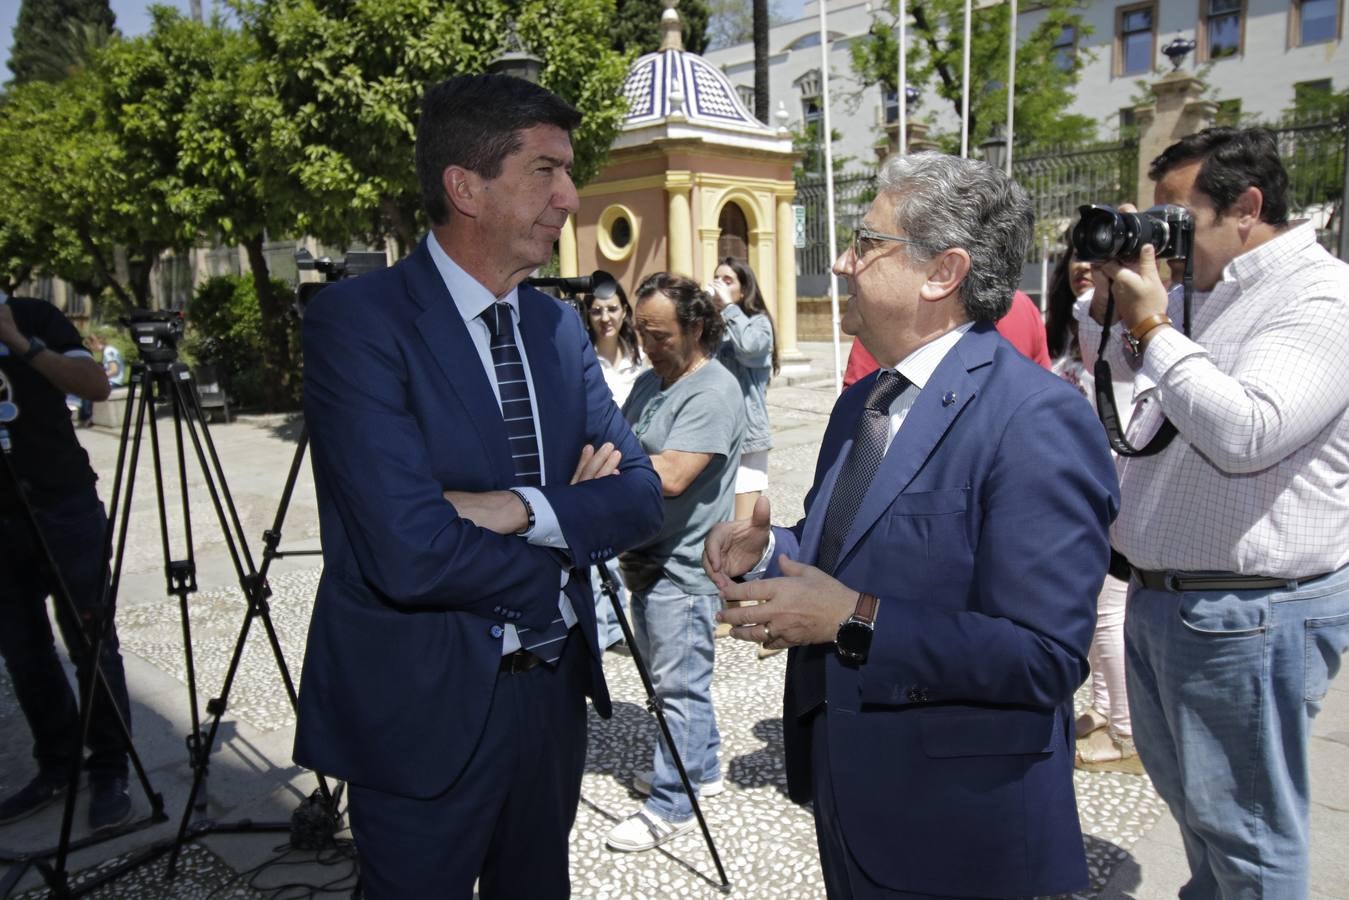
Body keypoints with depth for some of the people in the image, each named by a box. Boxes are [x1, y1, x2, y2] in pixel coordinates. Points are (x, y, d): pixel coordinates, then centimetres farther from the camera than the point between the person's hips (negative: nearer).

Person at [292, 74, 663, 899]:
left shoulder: (558, 326, 4)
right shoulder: (358, 319, -17)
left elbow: (641, 494, -2)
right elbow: (410, 553, -27)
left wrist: (524, 509, -20)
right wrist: (562, 534, -12)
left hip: (553, 689, 6)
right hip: (423, 708, -6)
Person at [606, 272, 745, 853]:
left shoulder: (714, 391, -16)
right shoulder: (649, 382, 13)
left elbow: (670, 476, -26)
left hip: (683, 566, -9)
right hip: (645, 559, 9)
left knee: (679, 684, 1)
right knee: (670, 679, 19)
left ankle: (670, 806, 13)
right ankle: (700, 770, 36)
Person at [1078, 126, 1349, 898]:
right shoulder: (1196, 290, 10)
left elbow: (1246, 433, -31)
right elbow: (1103, 357, 24)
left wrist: (1152, 325, -21)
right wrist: (1110, 290, 4)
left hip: (1248, 615, -9)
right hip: (1160, 595, 9)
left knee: (1245, 831, 8)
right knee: (1185, 789, 26)